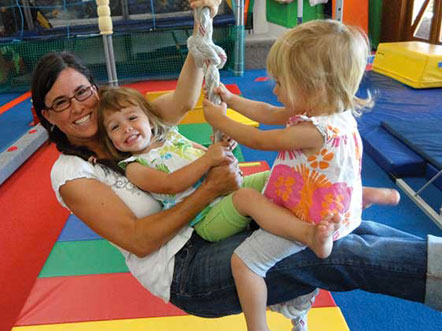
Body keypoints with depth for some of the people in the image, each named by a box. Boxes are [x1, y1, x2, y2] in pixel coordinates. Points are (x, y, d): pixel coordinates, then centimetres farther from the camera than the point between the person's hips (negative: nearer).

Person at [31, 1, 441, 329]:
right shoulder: (70, 172, -6)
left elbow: (181, 101, -10)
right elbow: (138, 240, -15)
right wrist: (210, 189, -20)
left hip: (205, 225, 6)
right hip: (181, 270, -6)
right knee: (331, 254, -19)